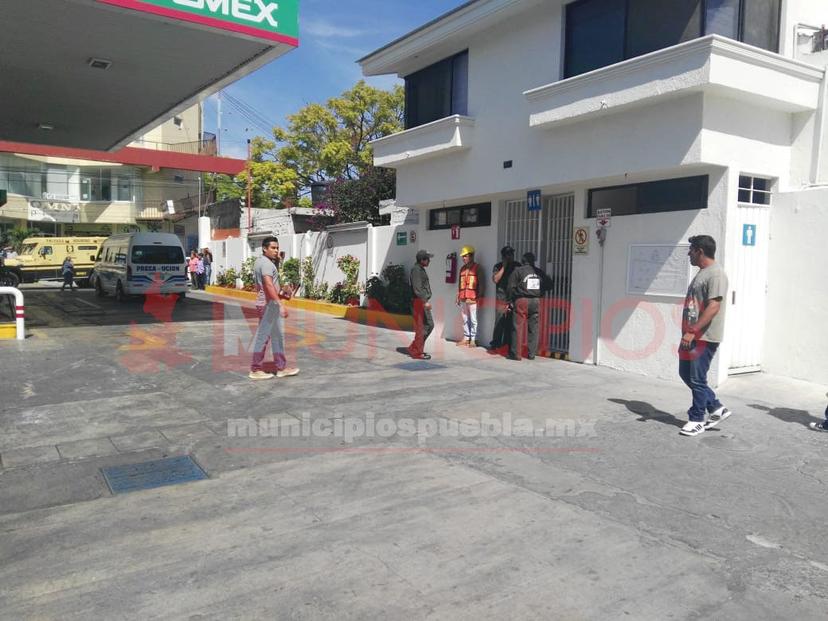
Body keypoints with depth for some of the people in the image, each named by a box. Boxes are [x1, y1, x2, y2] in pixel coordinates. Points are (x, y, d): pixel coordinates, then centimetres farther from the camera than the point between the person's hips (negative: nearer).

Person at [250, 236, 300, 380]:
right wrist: (280, 304, -35)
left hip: (268, 304, 11)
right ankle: (256, 370, 7)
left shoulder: (259, 262, 16)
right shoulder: (266, 263, -17)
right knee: (263, 336, -2)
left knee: (277, 335, 14)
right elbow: (269, 285, -30)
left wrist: (280, 293, 21)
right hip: (268, 304, -11)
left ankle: (281, 368, 20)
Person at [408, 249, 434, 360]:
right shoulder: (416, 270, -14)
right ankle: (417, 353, 4)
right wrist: (425, 302, -26)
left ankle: (413, 348, 18)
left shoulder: (421, 270, 17)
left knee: (429, 325, 13)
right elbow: (417, 289, -23)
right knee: (420, 328, -5)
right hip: (419, 302, -10)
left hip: (423, 302, 10)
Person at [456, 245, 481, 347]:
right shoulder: (462, 269, 16)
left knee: (473, 319, -2)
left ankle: (473, 340, 2)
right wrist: (458, 297, 16)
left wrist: (478, 297, -9)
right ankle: (466, 338, 18)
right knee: (465, 319, 11)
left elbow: (480, 283, -5)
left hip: (472, 299, -6)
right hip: (463, 298, 6)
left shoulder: (476, 268, -3)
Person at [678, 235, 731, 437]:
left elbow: (713, 307, -24)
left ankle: (697, 420, 13)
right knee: (686, 374, 14)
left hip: (705, 337, -10)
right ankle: (716, 408, 25)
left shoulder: (716, 274, -15)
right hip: (692, 336, 10)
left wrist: (692, 332, -27)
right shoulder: (701, 273, 16)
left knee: (697, 379, -1)